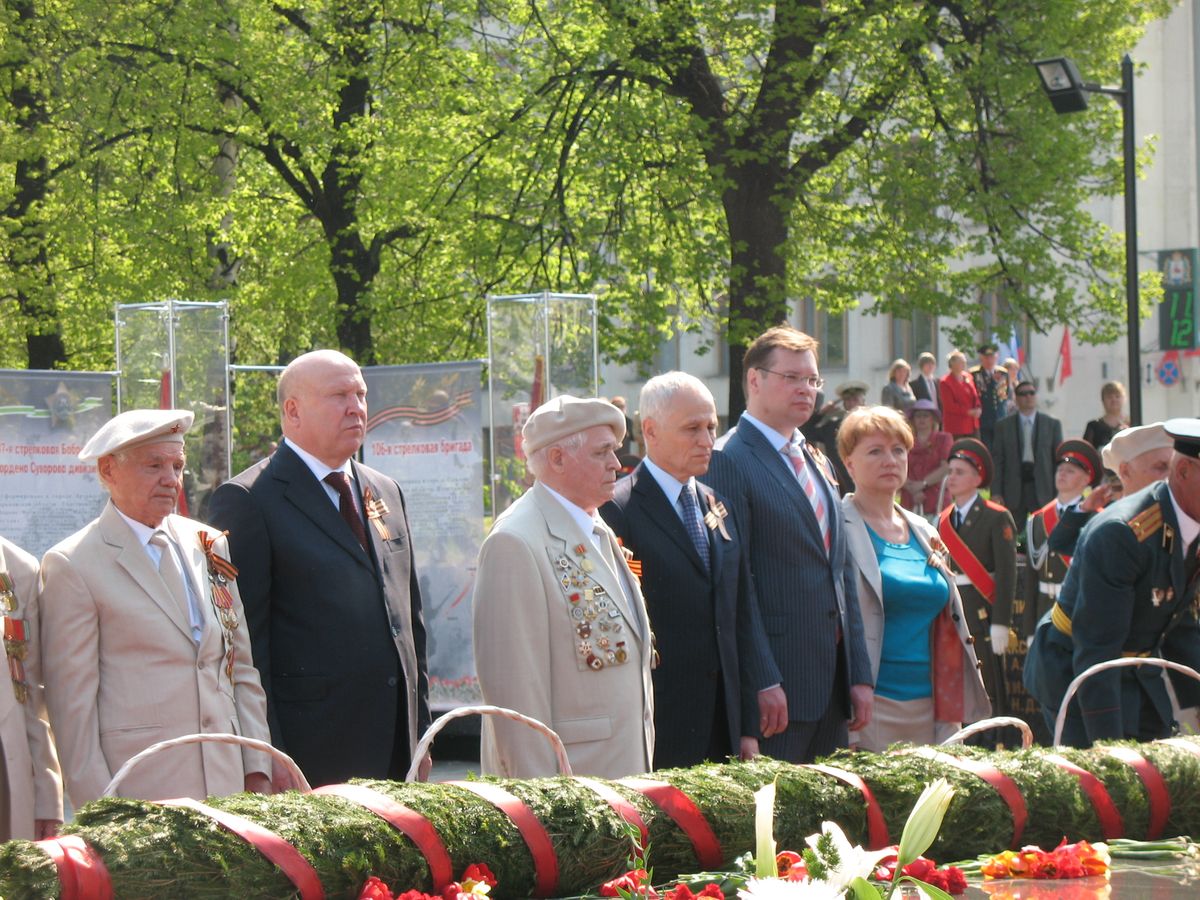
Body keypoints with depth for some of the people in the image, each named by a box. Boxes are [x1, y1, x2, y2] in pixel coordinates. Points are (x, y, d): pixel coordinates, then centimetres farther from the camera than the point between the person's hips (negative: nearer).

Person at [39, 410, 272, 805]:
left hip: (227, 780, 5)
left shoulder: (209, 546, 14)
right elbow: (72, 700, -6)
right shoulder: (72, 565, -4)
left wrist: (257, 770, 10)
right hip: (136, 789, -5)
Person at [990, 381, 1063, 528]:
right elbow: (997, 460, 4)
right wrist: (996, 493, -4)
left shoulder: (1052, 424, 7)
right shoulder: (1003, 426, 7)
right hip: (1014, 492, 0)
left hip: (1042, 489, 0)